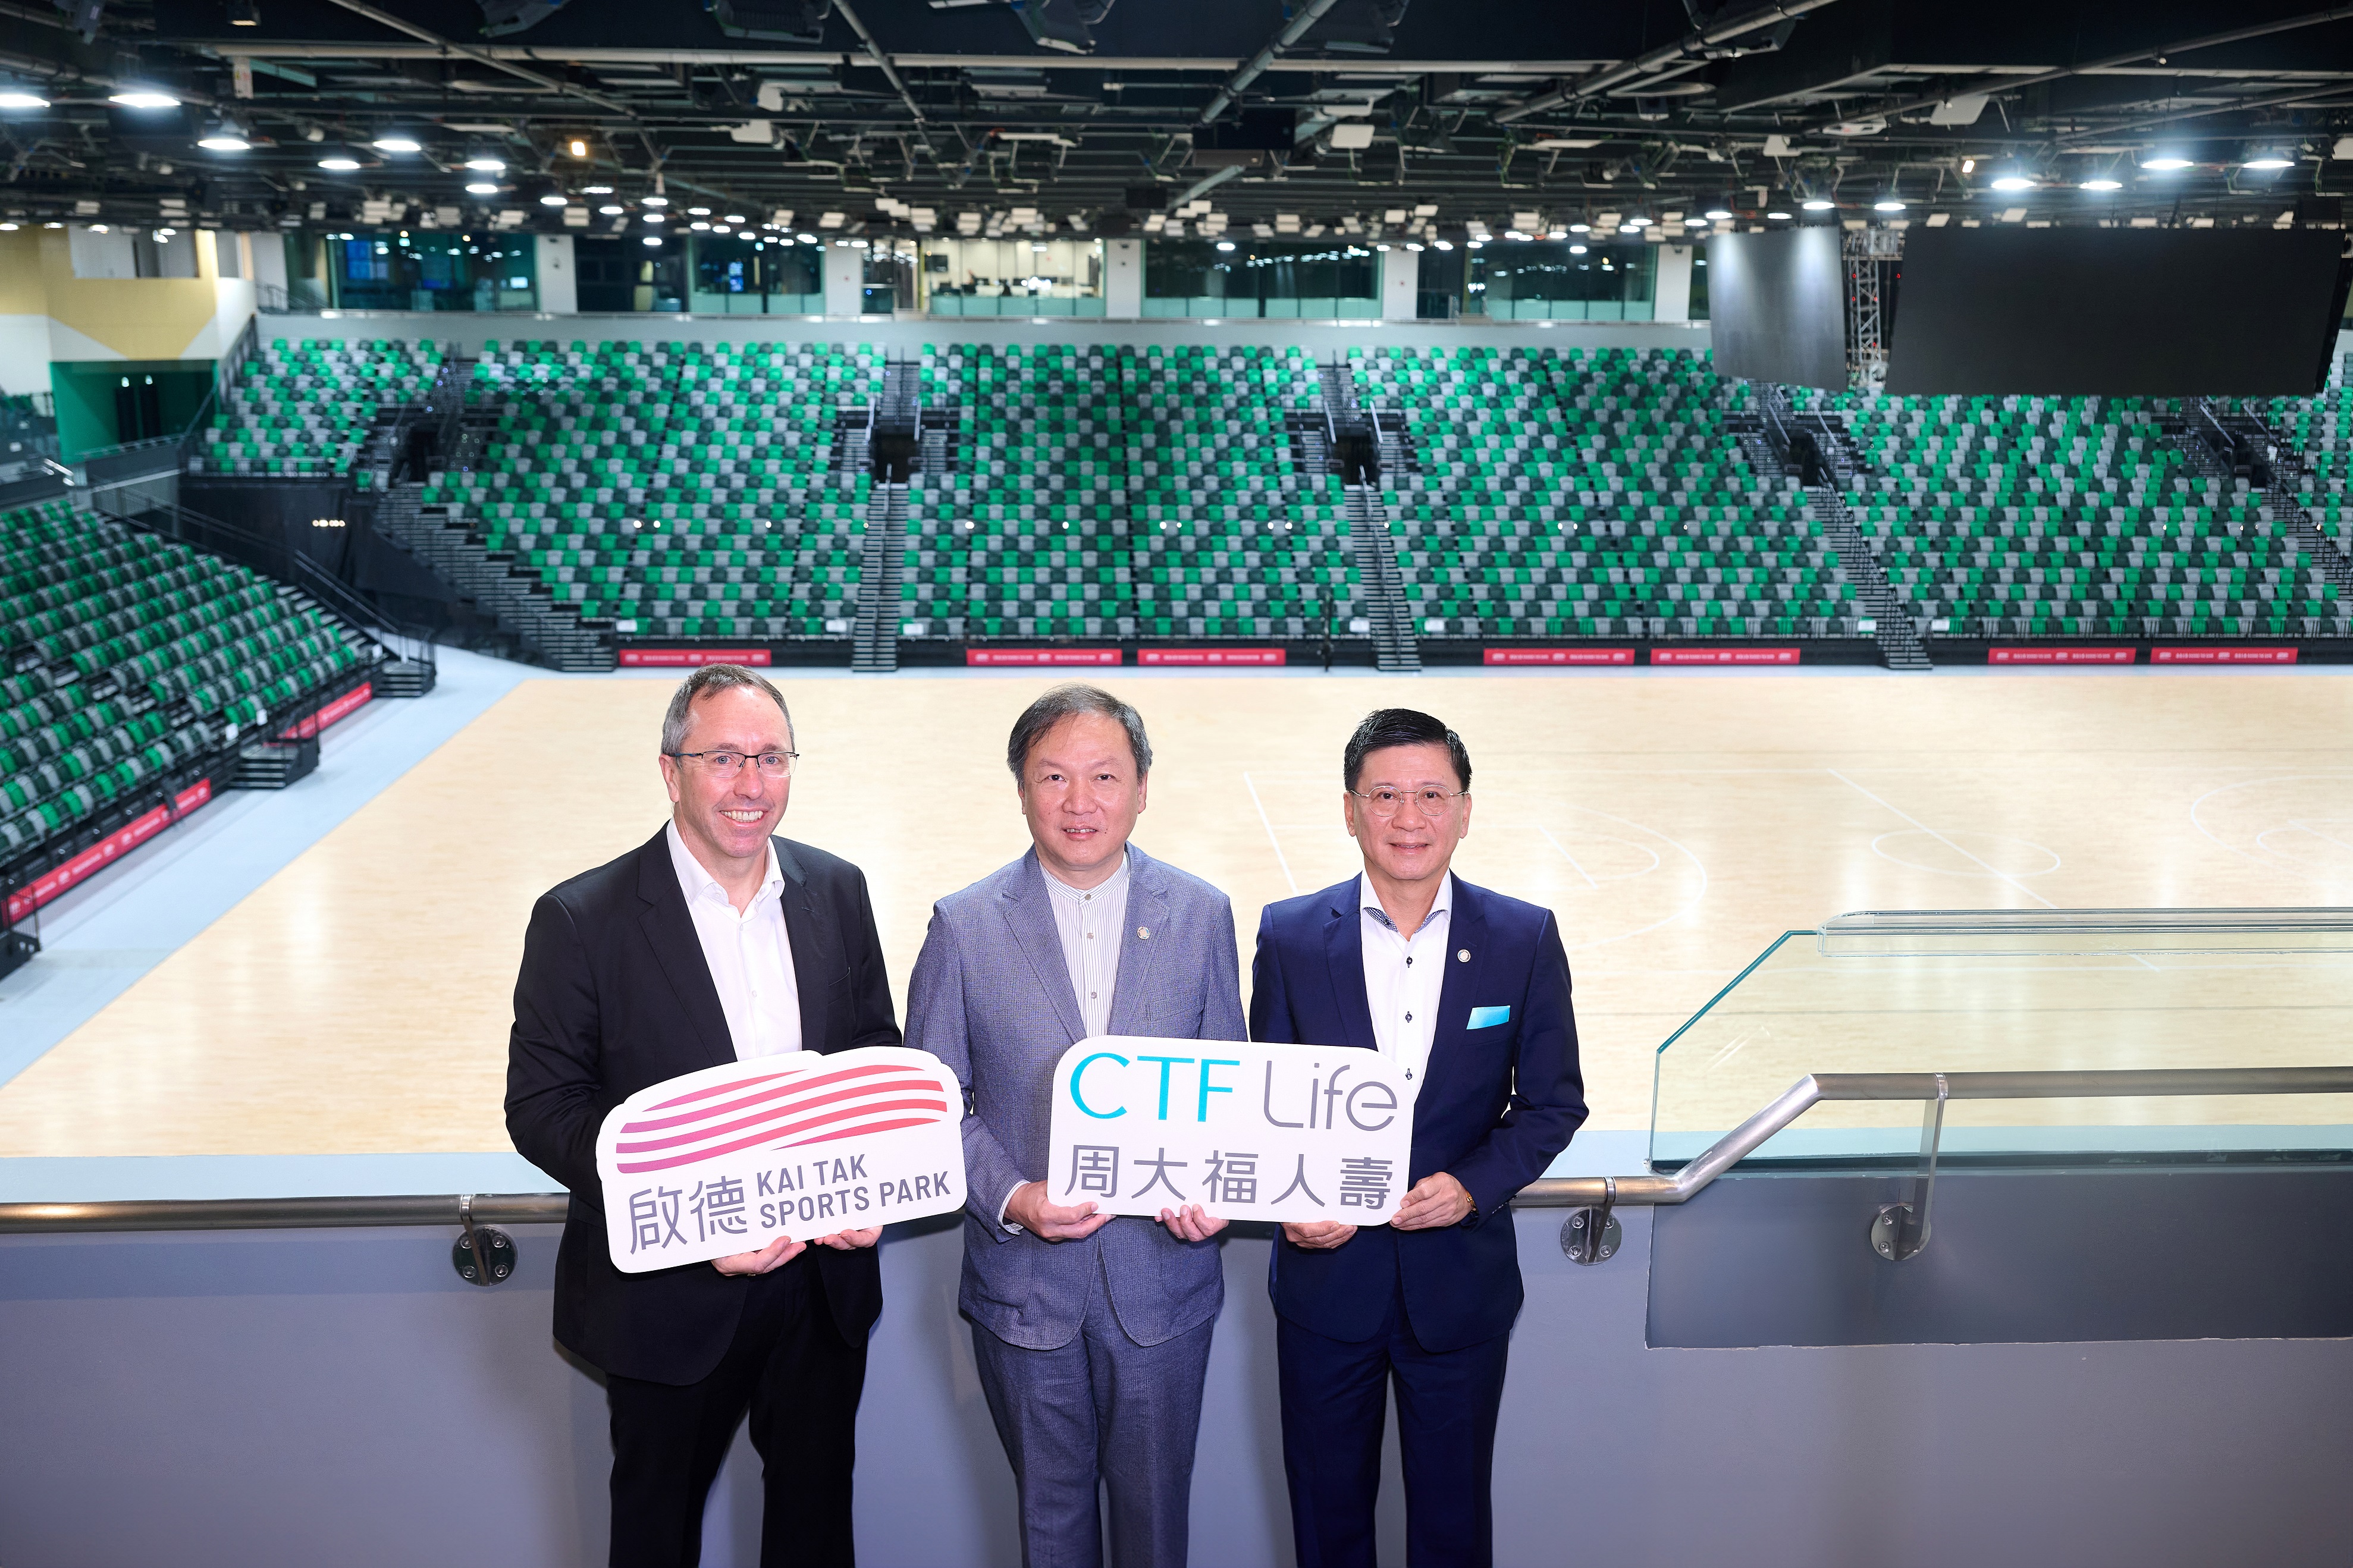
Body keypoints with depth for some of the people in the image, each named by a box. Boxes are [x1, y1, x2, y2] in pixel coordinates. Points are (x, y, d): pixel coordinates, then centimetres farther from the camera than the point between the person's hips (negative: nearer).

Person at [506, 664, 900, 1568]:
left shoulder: (837, 892, -1)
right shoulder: (582, 920, -14)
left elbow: (880, 1060, 7)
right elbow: (541, 1105, -14)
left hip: (825, 1281, 3)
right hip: (669, 1294, -3)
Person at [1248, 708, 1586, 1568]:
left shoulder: (1525, 939, -5)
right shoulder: (1289, 935, -4)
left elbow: (1554, 1101, 0)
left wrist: (1475, 1184, -17)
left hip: (1462, 1282, 0)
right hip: (1327, 1273, 0)